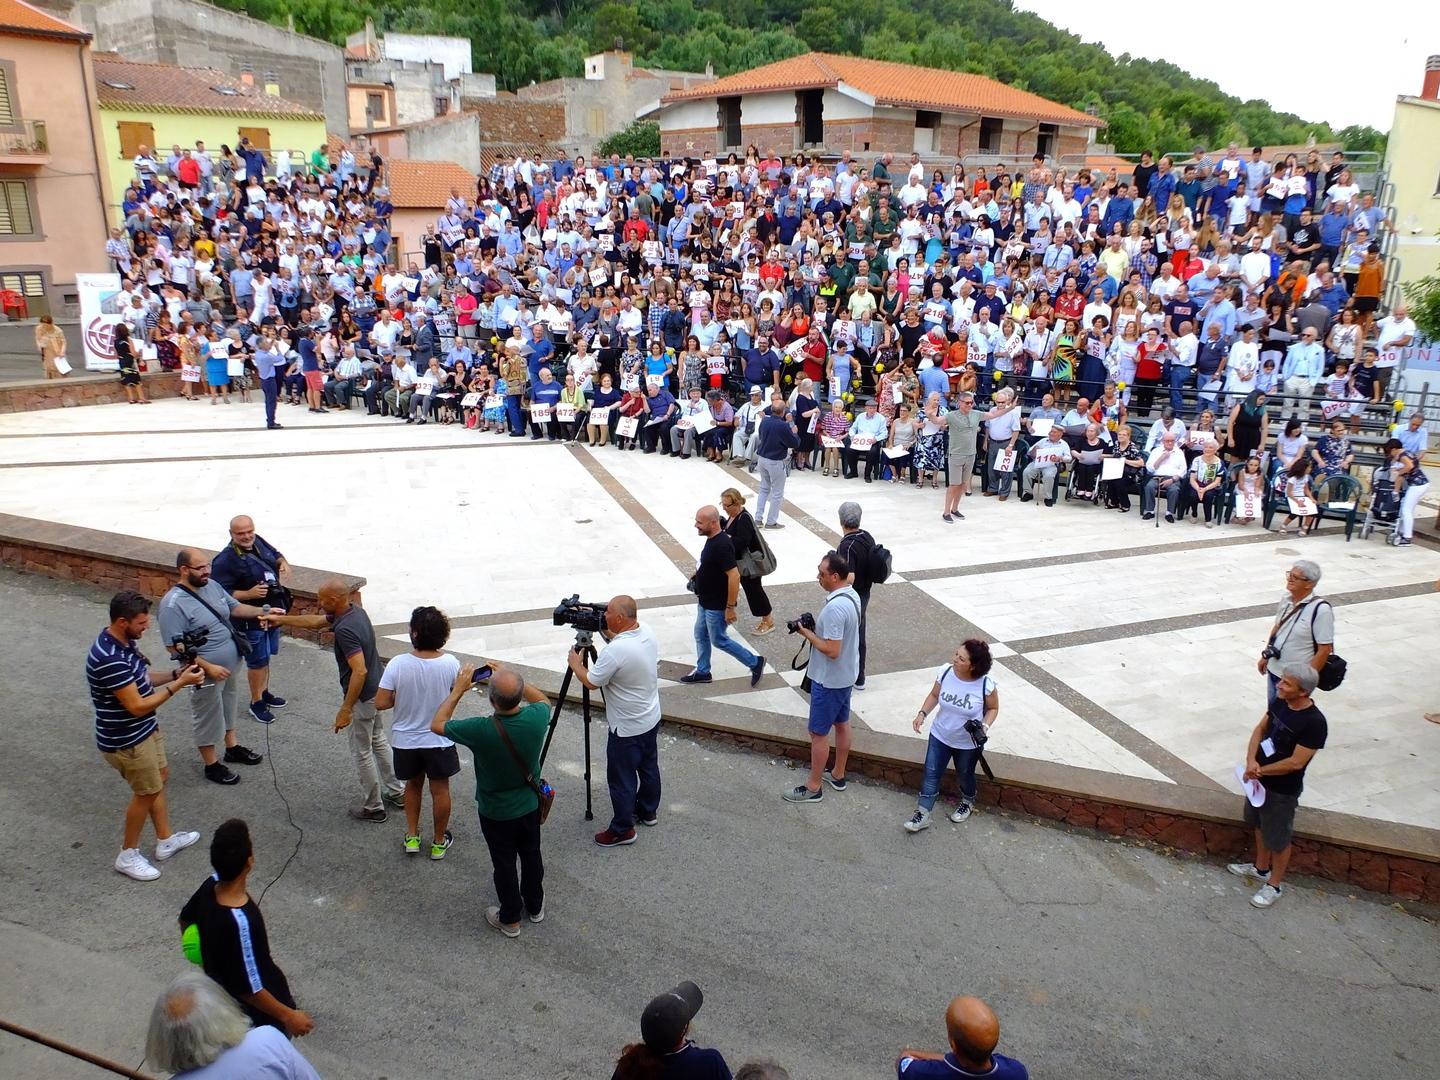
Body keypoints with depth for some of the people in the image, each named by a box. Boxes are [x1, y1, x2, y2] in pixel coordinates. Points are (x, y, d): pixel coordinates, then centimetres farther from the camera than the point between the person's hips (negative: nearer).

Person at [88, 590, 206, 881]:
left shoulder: (123, 642, -3)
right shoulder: (110, 659, -33)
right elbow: (138, 706, -29)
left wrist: (176, 673, -3)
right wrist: (179, 684, -25)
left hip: (145, 729, 10)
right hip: (126, 740, -10)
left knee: (160, 778, 22)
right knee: (147, 792, 8)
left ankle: (165, 841, 39)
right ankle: (128, 855, 27)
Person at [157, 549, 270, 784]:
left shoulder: (212, 586, -3)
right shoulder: (173, 604, -27)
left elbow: (235, 607, 10)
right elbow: (175, 646, -26)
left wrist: (262, 612, -6)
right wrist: (208, 667, -26)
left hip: (229, 666, 8)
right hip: (206, 674, -8)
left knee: (228, 708, 26)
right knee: (208, 719, 11)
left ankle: (232, 748, 47)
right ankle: (212, 765, 29)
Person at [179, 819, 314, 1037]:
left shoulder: (210, 885, -17)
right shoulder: (240, 921, -41)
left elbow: (186, 920, 7)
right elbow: (249, 989, -30)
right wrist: (288, 1016, -18)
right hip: (259, 1014, -8)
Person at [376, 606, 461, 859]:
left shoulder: (398, 664, -23)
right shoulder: (450, 663, -19)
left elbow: (381, 703, -18)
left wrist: (402, 697, 0)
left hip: (406, 740, 0)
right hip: (439, 740, 0)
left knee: (413, 785, 25)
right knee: (440, 790, 18)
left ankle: (412, 837, 35)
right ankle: (439, 842, 32)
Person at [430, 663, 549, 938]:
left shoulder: (481, 730, -35)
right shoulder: (535, 719, -26)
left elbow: (437, 725, -16)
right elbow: (544, 700, 2)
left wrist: (458, 690, -11)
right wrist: (511, 678, -2)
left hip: (496, 813, -3)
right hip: (530, 805, 3)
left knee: (504, 864, 18)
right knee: (531, 856, 24)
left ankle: (510, 919, 37)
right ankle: (535, 907, 46)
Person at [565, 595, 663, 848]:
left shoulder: (615, 651, -32)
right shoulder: (648, 633, -7)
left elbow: (591, 682, -17)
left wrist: (575, 664, 1)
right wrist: (607, 633, 8)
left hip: (627, 728, -8)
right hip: (651, 719, 9)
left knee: (621, 779, 8)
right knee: (649, 767, 24)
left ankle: (622, 830, 21)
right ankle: (648, 811, 43)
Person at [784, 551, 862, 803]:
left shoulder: (834, 608, -31)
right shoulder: (852, 596, 0)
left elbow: (831, 650, -30)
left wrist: (807, 633, -19)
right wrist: (817, 625, 4)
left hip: (829, 680, -10)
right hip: (847, 675, 10)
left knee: (818, 733, 4)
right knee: (842, 724, 22)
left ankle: (813, 787, 17)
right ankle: (838, 775, 38)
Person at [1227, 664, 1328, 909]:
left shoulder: (1314, 723, -29)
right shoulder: (1279, 702, -7)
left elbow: (1296, 762, -26)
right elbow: (1260, 729, 1)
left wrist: (1260, 770, -17)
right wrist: (1251, 761, -14)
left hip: (1283, 789, -7)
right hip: (1260, 778, 7)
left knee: (1278, 838, 11)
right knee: (1260, 825, 25)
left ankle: (1275, 885, 30)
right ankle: (1261, 868, 46)